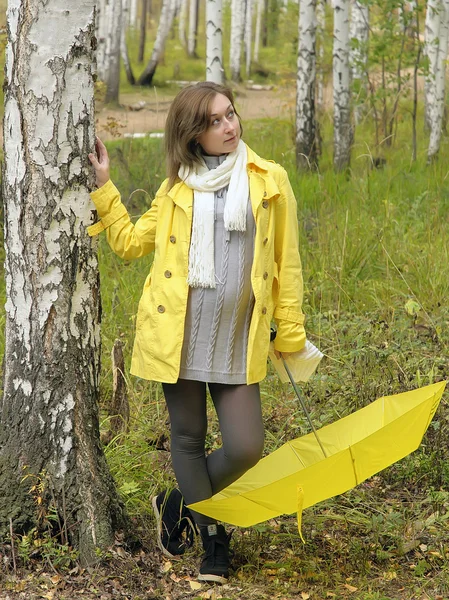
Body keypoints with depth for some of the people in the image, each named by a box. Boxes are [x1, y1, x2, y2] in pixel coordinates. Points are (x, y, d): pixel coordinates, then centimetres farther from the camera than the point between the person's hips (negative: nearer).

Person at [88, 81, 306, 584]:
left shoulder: (269, 180, 4)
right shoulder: (177, 188, 9)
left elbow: (286, 261, 8)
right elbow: (130, 241, 14)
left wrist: (291, 330, 7)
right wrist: (103, 186, 8)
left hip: (237, 340, -1)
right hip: (179, 333, 1)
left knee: (245, 448, -6)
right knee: (188, 438, 7)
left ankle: (179, 503, 22)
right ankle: (213, 539, 25)